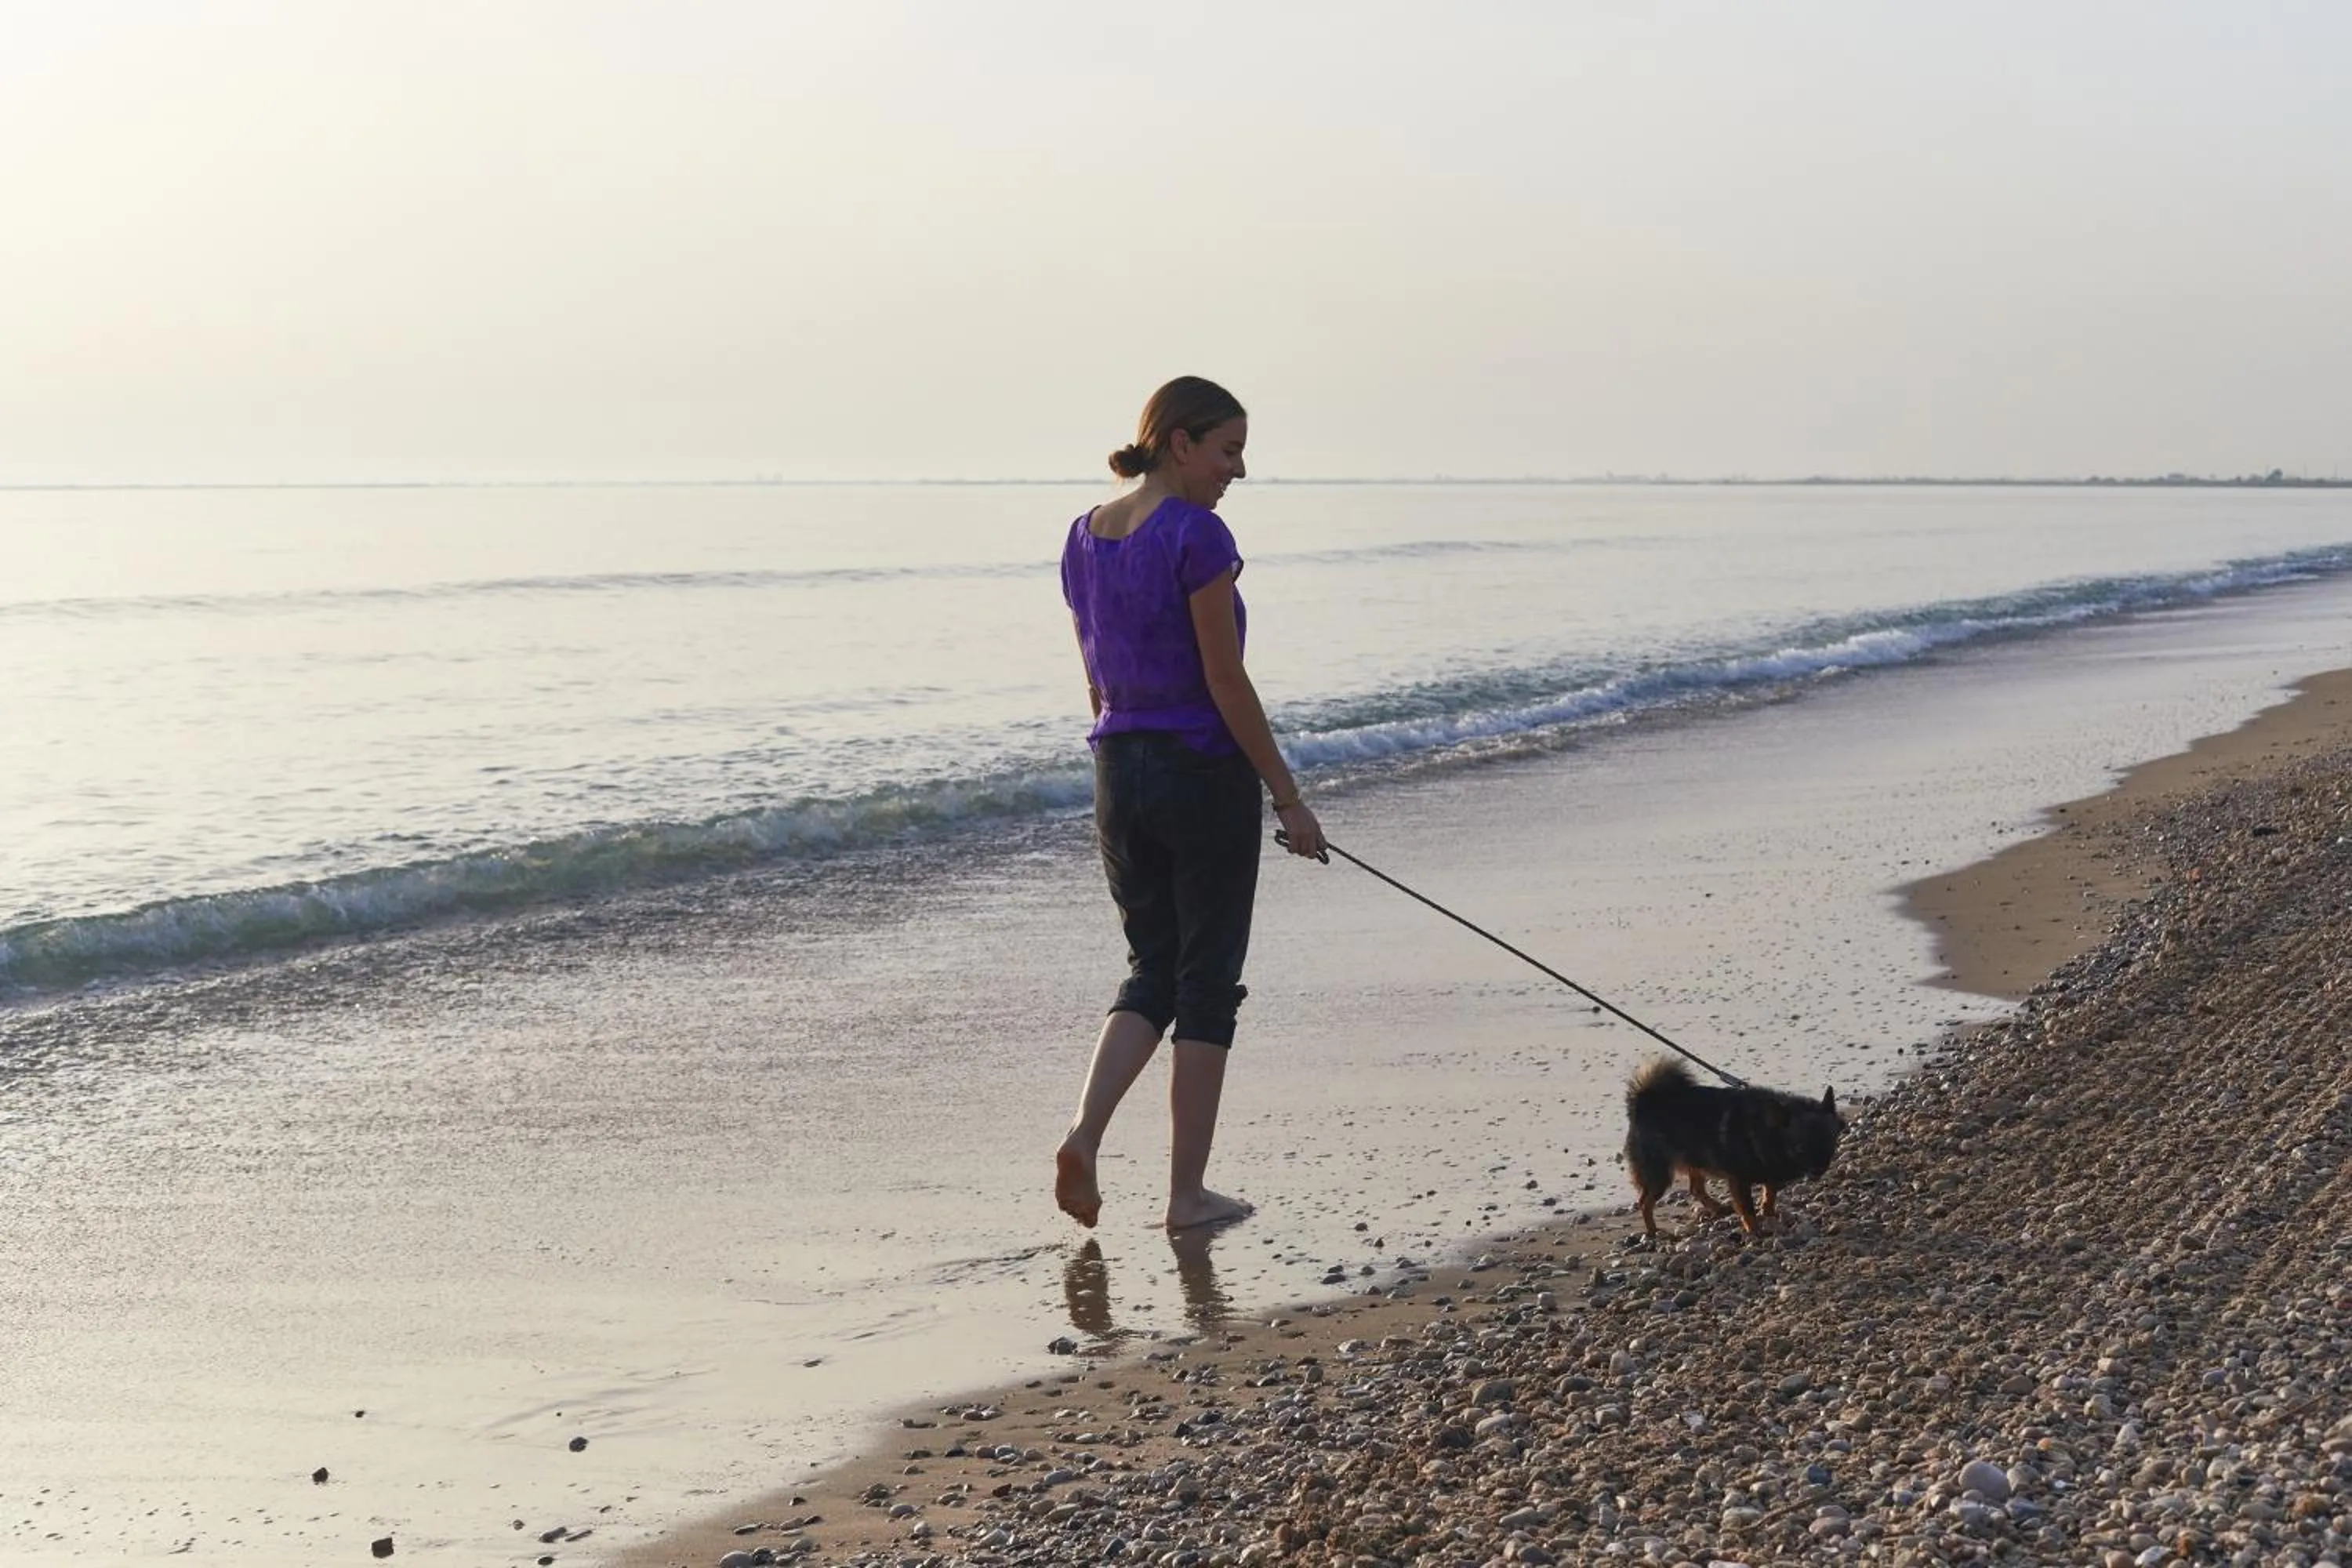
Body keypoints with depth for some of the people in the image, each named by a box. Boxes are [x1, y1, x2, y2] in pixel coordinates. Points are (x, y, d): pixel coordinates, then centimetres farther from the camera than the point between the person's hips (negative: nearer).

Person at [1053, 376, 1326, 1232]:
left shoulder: (1085, 536, 8)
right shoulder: (1196, 535, -15)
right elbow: (1226, 683, -16)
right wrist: (1288, 798, -10)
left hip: (1119, 774, 7)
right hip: (1205, 775, -7)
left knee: (1152, 970, 17)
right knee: (1207, 980, 4)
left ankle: (1083, 1133, -4)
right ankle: (1188, 1192, 9)